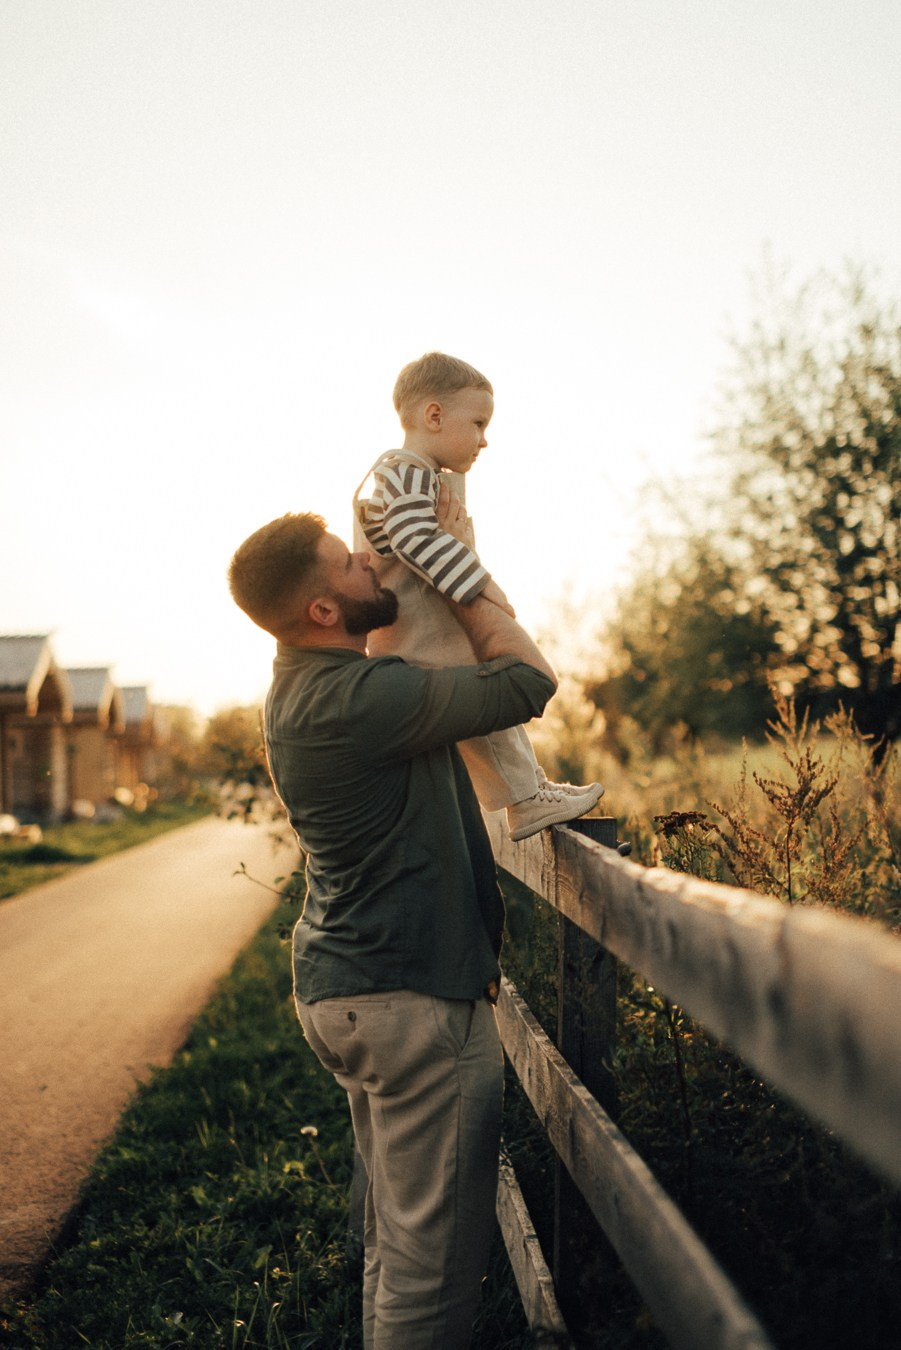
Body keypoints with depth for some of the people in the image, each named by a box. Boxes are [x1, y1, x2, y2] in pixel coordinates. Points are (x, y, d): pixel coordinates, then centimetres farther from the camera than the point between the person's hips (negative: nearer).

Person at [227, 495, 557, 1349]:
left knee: (393, 1230, 23)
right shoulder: (358, 699, -23)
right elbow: (527, 680, -17)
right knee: (435, 1251, -1)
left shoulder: (302, 684, 9)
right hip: (413, 997, -10)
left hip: (343, 989, 10)